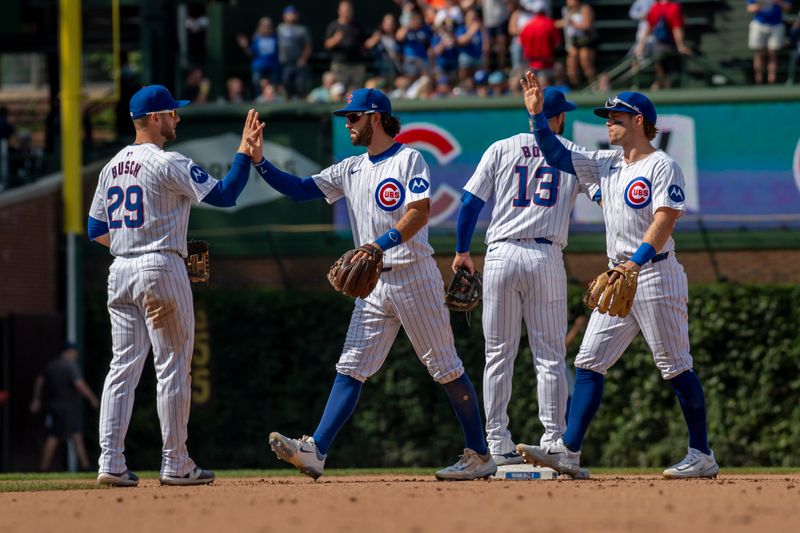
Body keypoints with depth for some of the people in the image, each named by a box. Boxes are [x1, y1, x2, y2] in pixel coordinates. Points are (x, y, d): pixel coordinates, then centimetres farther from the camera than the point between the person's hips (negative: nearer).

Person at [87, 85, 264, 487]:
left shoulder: (112, 167, 13)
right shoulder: (168, 164, -11)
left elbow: (96, 230, 17)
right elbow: (225, 195, -13)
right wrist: (245, 149, -7)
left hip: (120, 272, 7)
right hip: (161, 269, -7)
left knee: (124, 366, 6)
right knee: (172, 367, 0)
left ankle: (110, 462, -1)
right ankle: (175, 464, 2)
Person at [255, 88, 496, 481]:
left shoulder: (408, 160, -5)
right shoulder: (351, 169, 15)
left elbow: (419, 213, -18)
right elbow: (300, 190, 12)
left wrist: (378, 245, -31)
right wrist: (259, 163, -2)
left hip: (414, 276, -7)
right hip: (374, 283, 7)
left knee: (444, 367, -1)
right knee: (351, 368, -2)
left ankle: (480, 455, 7)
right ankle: (316, 451, -11)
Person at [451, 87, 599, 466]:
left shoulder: (501, 150, 9)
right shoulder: (573, 154, 8)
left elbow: (471, 202, 5)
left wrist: (462, 252, 14)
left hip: (501, 256, 1)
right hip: (546, 258, -1)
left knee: (499, 355, 7)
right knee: (550, 356, 3)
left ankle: (498, 443, 5)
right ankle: (553, 442, -2)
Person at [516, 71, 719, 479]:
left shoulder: (662, 166, -8)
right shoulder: (608, 164, 16)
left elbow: (665, 219, -18)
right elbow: (557, 156, 16)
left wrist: (637, 262, -29)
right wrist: (537, 115, 4)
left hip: (656, 275, -8)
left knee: (675, 368, -4)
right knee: (589, 363, 0)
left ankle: (702, 456, 2)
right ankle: (568, 452, -3)